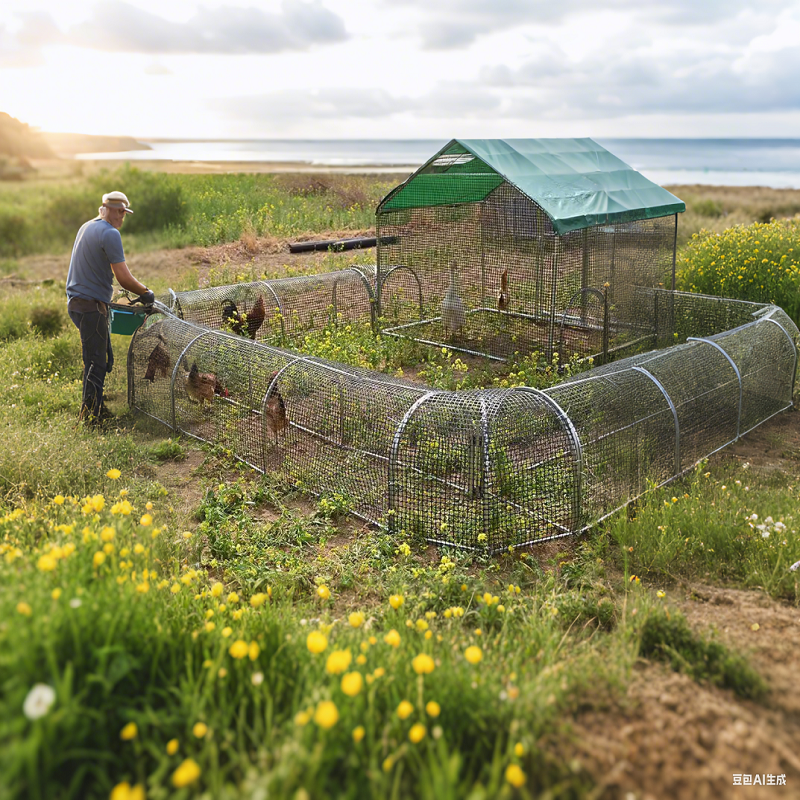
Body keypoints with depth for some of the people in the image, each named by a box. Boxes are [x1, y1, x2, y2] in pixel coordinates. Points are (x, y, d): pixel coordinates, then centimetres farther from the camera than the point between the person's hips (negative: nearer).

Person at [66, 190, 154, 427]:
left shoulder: (87, 227, 15)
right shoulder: (110, 233, -15)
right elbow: (124, 278, -18)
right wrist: (146, 293, -3)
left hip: (76, 301, 9)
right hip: (91, 305, -9)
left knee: (102, 359, 16)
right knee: (96, 362, -4)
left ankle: (96, 408, 24)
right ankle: (90, 417, -1)